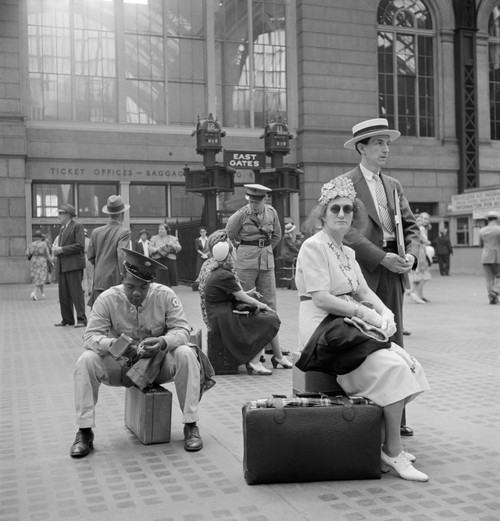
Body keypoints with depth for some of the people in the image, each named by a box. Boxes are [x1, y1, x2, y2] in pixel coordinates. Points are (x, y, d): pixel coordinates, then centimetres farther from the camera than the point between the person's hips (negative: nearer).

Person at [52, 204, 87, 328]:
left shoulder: (77, 226, -5)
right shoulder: (62, 228, 20)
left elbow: (80, 245, -15)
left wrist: (62, 249, -16)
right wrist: (56, 249, 3)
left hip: (74, 265, -8)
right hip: (62, 265, 8)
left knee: (76, 292, -7)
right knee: (63, 294, 9)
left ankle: (81, 319, -4)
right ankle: (67, 319, 17)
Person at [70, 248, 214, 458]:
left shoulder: (165, 296, -14)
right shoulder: (107, 299, -14)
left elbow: (182, 328, -14)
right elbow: (91, 336, -17)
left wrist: (164, 342, -36)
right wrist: (112, 345, -39)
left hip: (158, 363, 0)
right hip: (119, 365, 0)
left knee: (186, 354, -29)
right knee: (86, 360, -26)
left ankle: (191, 426, -17)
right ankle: (84, 432, -14)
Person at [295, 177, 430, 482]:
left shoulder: (347, 252, 19)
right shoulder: (313, 246, -9)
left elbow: (365, 291, 15)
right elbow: (321, 298, -17)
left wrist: (385, 313, -5)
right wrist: (364, 312, -15)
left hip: (350, 328, 9)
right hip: (325, 328, -9)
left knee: (408, 364, -7)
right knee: (392, 368, -21)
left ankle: (388, 445, 1)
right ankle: (393, 453, -9)